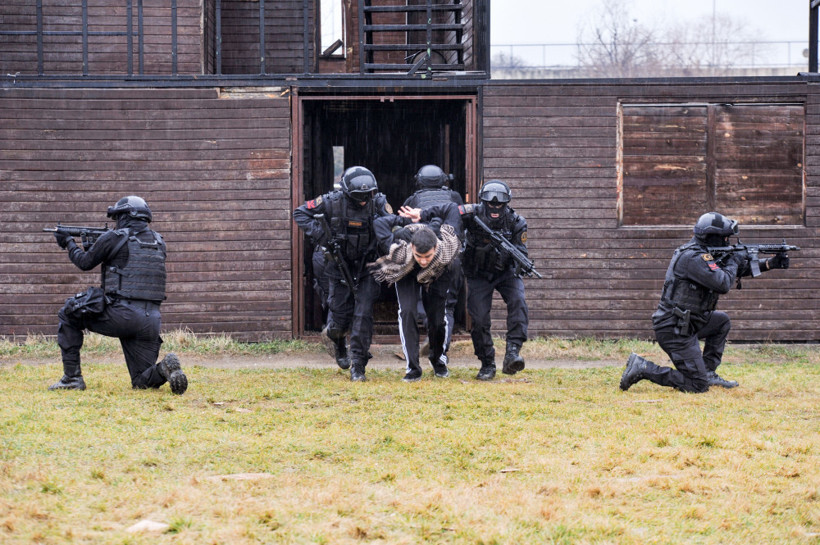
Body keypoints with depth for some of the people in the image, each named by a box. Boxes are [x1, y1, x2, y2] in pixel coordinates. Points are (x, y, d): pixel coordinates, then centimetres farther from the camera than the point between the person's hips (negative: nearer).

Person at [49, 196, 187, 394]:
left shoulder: (114, 238, -2)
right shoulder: (158, 242, 15)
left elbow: (86, 263, 13)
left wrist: (68, 243, 32)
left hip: (121, 316, -5)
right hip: (151, 321, 5)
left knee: (68, 314, 18)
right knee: (142, 382, 14)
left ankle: (72, 377, 13)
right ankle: (165, 369, -20)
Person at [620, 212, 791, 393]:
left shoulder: (702, 254, 14)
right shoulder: (692, 257, -18)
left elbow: (739, 270, 23)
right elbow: (723, 284, -24)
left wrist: (771, 263, 17)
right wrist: (734, 261, -6)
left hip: (685, 324, 10)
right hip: (674, 331, -10)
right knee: (697, 385, -10)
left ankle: (707, 372, 18)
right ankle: (642, 368, -9)